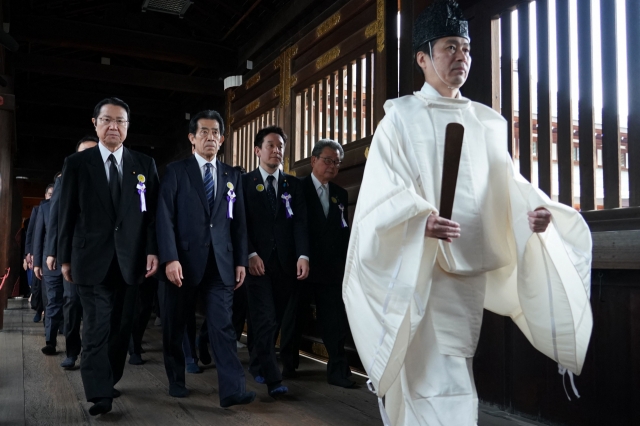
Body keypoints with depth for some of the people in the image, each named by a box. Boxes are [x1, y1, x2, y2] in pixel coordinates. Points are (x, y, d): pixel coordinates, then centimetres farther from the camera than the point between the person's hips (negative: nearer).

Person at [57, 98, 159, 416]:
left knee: (121, 327, 10)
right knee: (96, 328, -3)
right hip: (92, 259, -2)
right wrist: (65, 257, 2)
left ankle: (109, 382, 25)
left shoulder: (145, 164, 7)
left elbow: (152, 211, 4)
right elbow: (66, 214, 4)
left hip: (130, 260, 2)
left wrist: (152, 250, -5)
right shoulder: (76, 163, 3)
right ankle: (100, 394, 2)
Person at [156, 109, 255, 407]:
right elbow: (165, 217, -6)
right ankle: (176, 381, 29)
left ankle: (232, 389, -5)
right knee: (175, 326, 11)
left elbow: (239, 223, 11)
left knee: (223, 325, -4)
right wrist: (170, 258, -16)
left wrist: (241, 261, 5)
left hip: (221, 262, 2)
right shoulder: (176, 171, 2)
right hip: (184, 260, -1)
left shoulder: (232, 176, 12)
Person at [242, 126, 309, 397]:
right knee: (265, 319, -9)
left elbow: (300, 222, 2)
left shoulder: (293, 184, 12)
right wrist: (251, 255, -14)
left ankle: (258, 365, 28)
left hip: (286, 262, 3)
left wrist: (303, 255, -11)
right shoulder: (245, 182, 5)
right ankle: (272, 378, -5)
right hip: (258, 262, -3)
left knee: (282, 319, 8)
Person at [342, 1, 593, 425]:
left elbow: (508, 182, 8)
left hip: (473, 267, 5)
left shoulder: (487, 123, 14)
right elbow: (386, 191, -10)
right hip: (421, 268, -5)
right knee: (437, 385, -7)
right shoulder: (401, 118, 0)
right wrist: (421, 220, -30)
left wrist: (533, 209, -14)